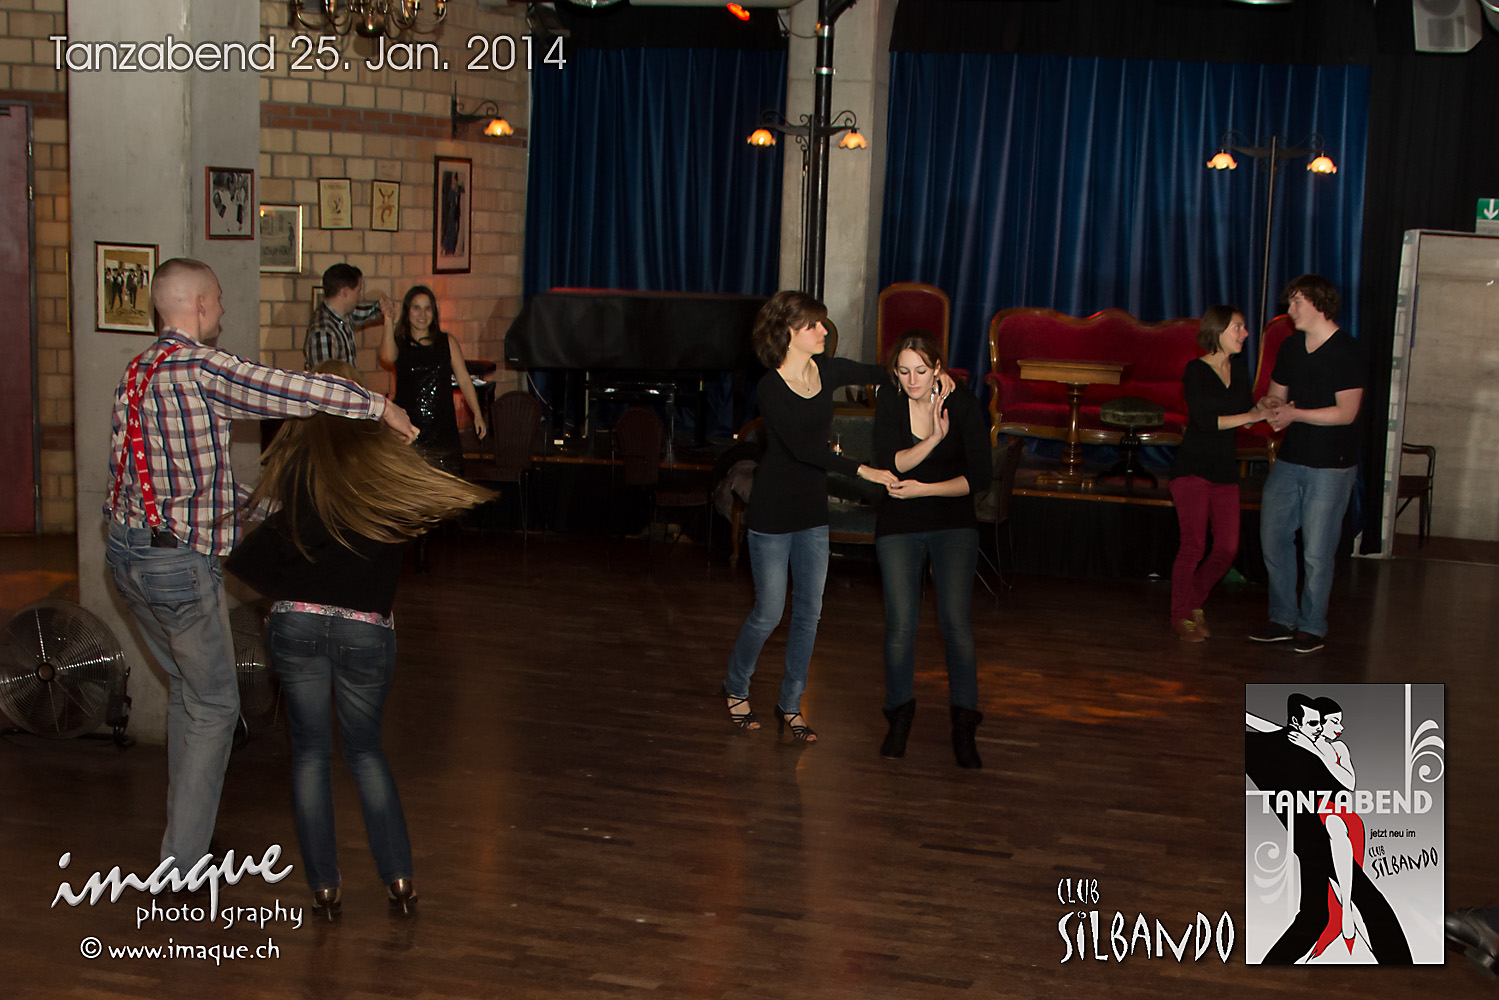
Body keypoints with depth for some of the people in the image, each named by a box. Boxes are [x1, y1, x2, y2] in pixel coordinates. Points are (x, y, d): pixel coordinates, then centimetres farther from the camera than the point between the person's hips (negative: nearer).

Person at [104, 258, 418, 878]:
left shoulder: (136, 371, 12)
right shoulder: (199, 367, -16)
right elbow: (301, 390, -18)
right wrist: (381, 407, -8)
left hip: (125, 551, 9)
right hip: (179, 562, -9)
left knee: (187, 686, 23)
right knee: (213, 705, 2)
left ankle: (184, 830, 31)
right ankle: (182, 865, 4)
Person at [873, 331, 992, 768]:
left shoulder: (963, 404, -10)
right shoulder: (890, 400, -6)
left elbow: (980, 477, -11)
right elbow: (889, 462, -15)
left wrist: (923, 489, -18)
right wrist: (933, 440, -29)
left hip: (954, 523, -1)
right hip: (899, 525, 1)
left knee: (956, 621, -12)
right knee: (901, 624, -4)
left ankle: (963, 727, -3)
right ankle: (900, 716, 17)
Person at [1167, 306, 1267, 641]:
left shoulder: (1239, 368, 11)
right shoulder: (1196, 371, -9)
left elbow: (1246, 412, 13)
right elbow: (1205, 421, -18)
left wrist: (1266, 407, -7)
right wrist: (1252, 415, -19)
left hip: (1224, 469, 6)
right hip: (1193, 467, -6)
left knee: (1227, 547, 0)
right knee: (1193, 546, -7)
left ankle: (1196, 602, 22)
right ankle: (1181, 617, 7)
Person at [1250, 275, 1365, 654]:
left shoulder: (1347, 352, -12)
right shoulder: (1291, 347, 11)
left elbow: (1346, 413, -17)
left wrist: (1295, 414, -19)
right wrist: (1275, 410, -5)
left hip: (1330, 466, -7)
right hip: (1290, 459, 7)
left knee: (1316, 552, -2)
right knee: (1273, 539, 9)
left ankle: (1313, 627, 12)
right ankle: (1283, 619, 22)